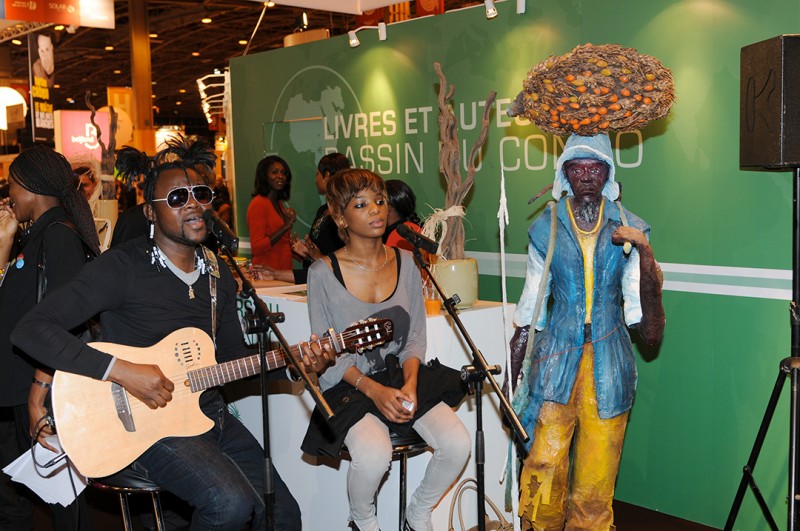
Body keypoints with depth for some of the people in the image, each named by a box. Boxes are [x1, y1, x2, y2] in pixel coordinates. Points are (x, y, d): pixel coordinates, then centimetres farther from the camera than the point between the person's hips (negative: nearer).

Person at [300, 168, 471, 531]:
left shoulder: (405, 263, 5)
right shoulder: (323, 273, -7)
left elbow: (415, 336, 7)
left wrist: (410, 383, -11)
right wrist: (374, 390, -18)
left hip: (403, 374, 4)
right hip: (350, 384, -4)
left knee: (457, 444, -19)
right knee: (374, 455, -32)